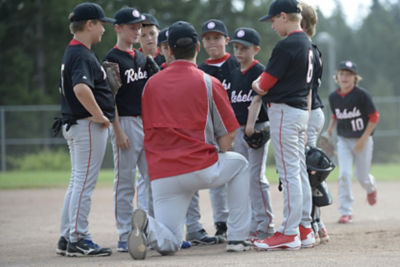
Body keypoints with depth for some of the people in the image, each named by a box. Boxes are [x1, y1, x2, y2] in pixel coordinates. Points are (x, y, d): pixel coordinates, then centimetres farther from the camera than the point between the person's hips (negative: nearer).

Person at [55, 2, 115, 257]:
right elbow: (81, 88, -33)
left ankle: (67, 238, 16)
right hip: (89, 126, -10)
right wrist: (100, 115, -22)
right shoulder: (83, 55, -16)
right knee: (85, 183, -8)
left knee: (77, 183, 14)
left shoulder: (70, 53, 17)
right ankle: (78, 240, -6)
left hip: (73, 125, 10)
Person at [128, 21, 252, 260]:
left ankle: (149, 227, -27)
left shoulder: (151, 84, 10)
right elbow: (227, 134, 2)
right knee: (239, 164, 29)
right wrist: (216, 162, 20)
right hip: (201, 170, -3)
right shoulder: (208, 83, 0)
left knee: (169, 244, 10)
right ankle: (238, 237, 21)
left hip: (161, 176, 3)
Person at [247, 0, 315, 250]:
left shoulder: (286, 46, -16)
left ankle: (289, 234, -9)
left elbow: (264, 86, -14)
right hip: (302, 112, 10)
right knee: (300, 172, 12)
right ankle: (305, 229, 15)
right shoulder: (307, 44, 15)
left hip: (284, 111, -10)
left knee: (289, 173, -9)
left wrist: (256, 84, 9)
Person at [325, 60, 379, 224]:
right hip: (343, 141, 3)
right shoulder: (333, 97, -1)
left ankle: (371, 188, 43)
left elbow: (374, 117, -11)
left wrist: (363, 139, -15)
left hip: (363, 140, -3)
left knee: (362, 177, 4)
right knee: (344, 174, -12)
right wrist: (330, 128, -1)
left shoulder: (362, 95, -15)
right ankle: (346, 212, -7)